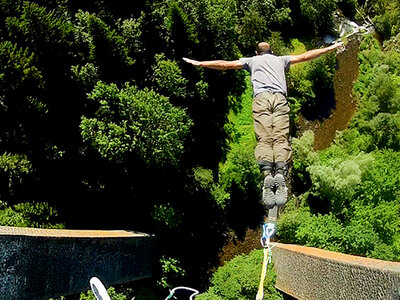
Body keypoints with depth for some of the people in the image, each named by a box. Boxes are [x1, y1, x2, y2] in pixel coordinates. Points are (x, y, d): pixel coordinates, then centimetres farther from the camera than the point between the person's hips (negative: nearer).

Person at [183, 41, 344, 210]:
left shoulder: (252, 60, 31)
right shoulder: (281, 60, 34)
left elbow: (226, 64, 28)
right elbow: (305, 57, 36)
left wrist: (199, 63, 35)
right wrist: (331, 48, 46)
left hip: (261, 98, -1)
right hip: (280, 97, 1)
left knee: (264, 139, -15)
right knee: (281, 138, -14)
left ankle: (267, 174, -40)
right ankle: (280, 173, -39)